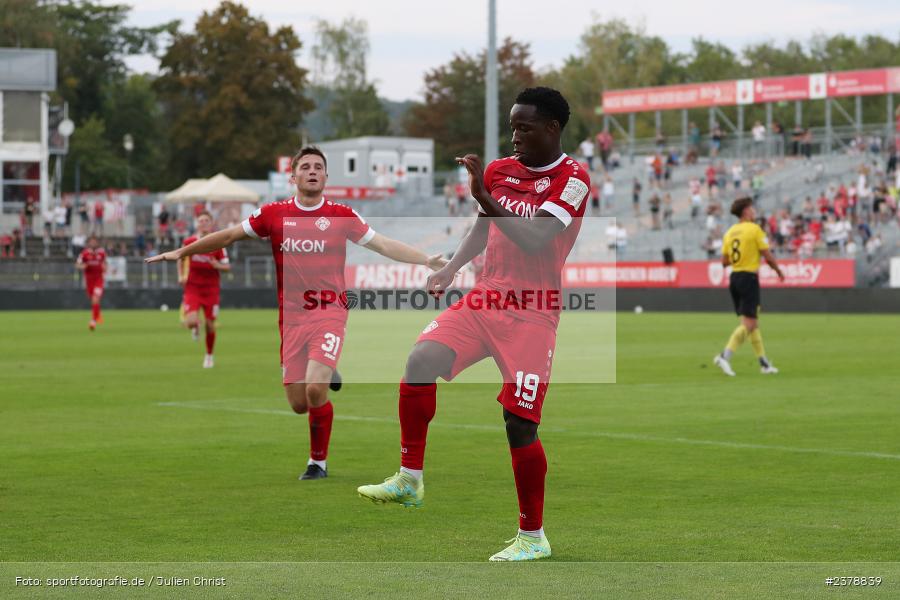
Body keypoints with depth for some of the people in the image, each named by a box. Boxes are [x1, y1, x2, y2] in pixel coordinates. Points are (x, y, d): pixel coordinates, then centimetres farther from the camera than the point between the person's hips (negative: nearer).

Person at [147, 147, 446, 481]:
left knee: (315, 391, -21)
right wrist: (181, 252, 15)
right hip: (291, 317, 2)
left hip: (329, 312, -2)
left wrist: (427, 261, -2)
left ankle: (319, 462, 1)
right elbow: (228, 236, 14)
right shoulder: (274, 214, 6)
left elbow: (383, 245, 6)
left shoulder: (342, 216, 3)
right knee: (298, 404, 1)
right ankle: (325, 378, 38)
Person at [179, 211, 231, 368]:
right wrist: (181, 276, 4)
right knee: (190, 321, -19)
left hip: (211, 289, 0)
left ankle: (209, 356, 27)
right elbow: (181, 259, 17)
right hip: (192, 288, 0)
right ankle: (196, 328, 21)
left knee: (210, 324, 4)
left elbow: (227, 266, 0)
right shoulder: (189, 242, -1)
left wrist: (218, 265, -21)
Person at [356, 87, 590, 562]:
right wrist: (451, 269, 9)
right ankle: (409, 480, -3)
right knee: (422, 358, -16)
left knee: (519, 423, -7)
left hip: (532, 313, -6)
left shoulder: (572, 178, -11)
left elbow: (536, 239, -24)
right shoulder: (499, 170, 8)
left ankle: (532, 537, 8)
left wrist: (486, 200, -33)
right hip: (485, 298, 6)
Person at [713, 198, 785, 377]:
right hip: (749, 278, -7)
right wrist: (779, 271, 8)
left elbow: (724, 261, 9)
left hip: (734, 278, 8)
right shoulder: (755, 229, -9)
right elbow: (768, 256, -9)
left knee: (753, 322, 13)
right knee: (748, 324, -8)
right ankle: (725, 356, -21)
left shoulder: (729, 232, 10)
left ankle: (764, 362, 18)